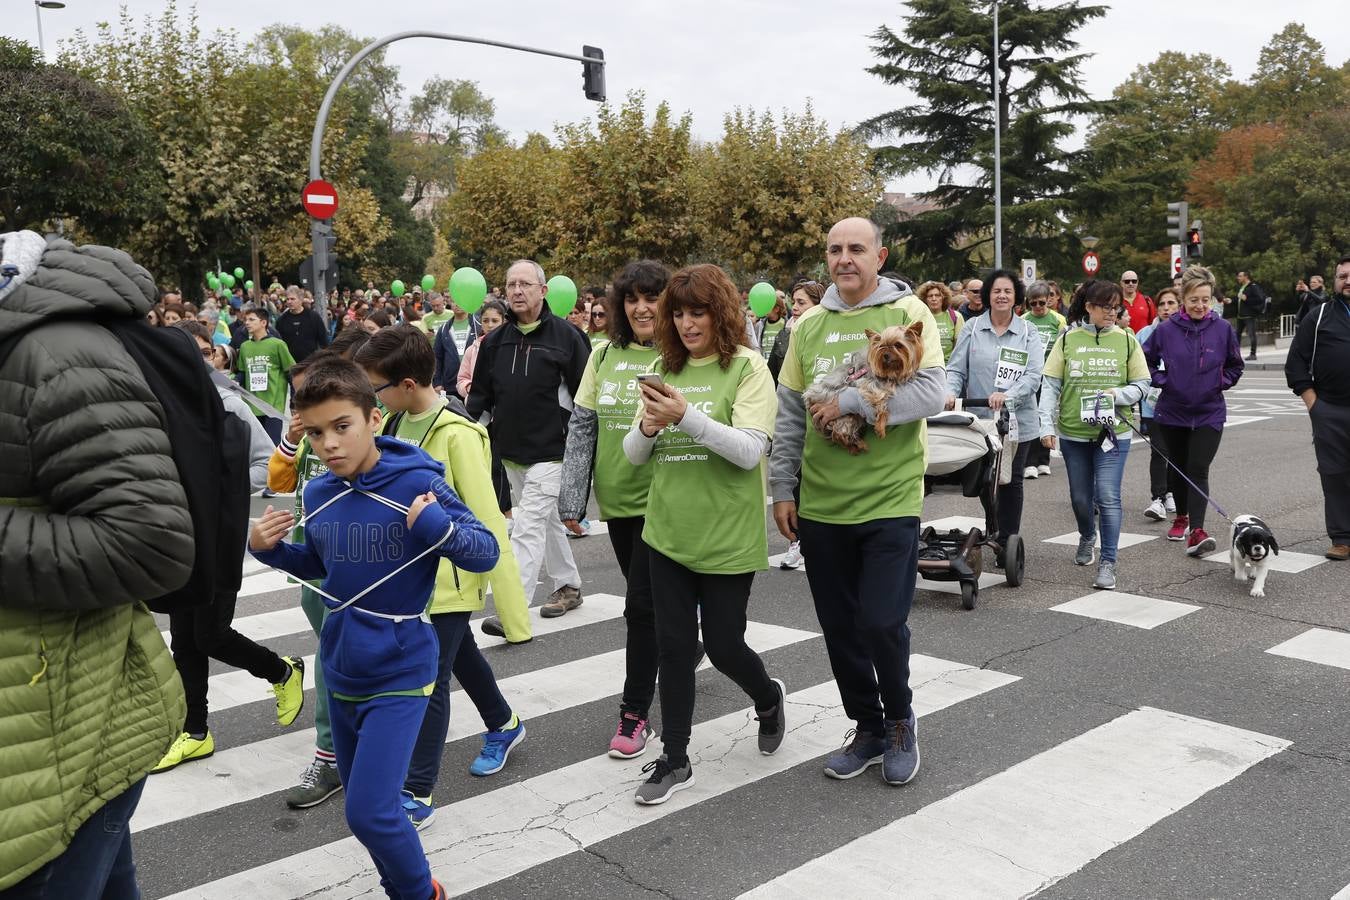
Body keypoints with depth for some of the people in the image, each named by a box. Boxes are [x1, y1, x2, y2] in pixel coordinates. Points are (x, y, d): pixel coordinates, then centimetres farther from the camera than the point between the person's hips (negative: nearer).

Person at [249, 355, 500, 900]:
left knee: (369, 811, -10)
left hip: (398, 673, -6)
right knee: (364, 802, 18)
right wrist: (268, 548, -1)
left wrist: (436, 527, -32)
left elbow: (486, 553, -15)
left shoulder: (417, 483, -18)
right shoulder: (318, 494, -1)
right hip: (340, 671, 6)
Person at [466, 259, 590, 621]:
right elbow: (480, 395, 12)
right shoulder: (495, 341, 7)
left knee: (528, 528, -10)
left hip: (549, 452, -6)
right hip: (510, 452, 6)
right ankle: (569, 586, 34)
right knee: (547, 521, 18)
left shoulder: (565, 335, -7)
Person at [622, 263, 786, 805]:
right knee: (674, 646, 7)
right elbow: (634, 455, 7)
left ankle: (768, 697, 39)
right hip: (668, 531, 4)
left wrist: (686, 417, -27)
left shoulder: (747, 368, -7)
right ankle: (674, 760, 21)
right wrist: (648, 427, -15)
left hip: (727, 534, -4)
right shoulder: (664, 370, 7)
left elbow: (750, 451, -17)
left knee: (723, 645, 5)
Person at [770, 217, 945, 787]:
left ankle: (901, 721, 23)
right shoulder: (808, 325, 8)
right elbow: (789, 415, 11)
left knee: (882, 622, -6)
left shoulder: (907, 314, -3)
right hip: (821, 504, 4)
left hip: (889, 501, -4)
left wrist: (851, 402, -20)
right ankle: (868, 729, 31)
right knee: (839, 627, 11)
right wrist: (782, 489, 7)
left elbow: (931, 395, -15)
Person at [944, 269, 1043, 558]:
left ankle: (1007, 542, 17)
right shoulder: (972, 329, 3)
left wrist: (1008, 395, -24)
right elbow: (956, 369, 2)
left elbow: (1033, 375, -7)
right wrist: (951, 391, -18)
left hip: (1017, 422, 0)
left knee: (1011, 481, 8)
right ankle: (993, 534, 21)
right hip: (979, 420, 0)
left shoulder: (1028, 332, 2)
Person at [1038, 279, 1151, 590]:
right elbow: (1050, 385, 1)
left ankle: (1108, 562, 0)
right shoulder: (1068, 339, 0)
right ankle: (1087, 537, 44)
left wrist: (1117, 394, -15)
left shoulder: (1126, 339, 1)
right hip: (1073, 432, 1)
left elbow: (1141, 385, 4)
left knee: (1108, 497, -9)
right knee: (1080, 497, 15)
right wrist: (1047, 425, -7)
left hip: (1113, 432, -1)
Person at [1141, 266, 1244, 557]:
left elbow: (1235, 366, 10)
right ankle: (1181, 517, 35)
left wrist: (1219, 383, -3)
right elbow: (1145, 361, 7)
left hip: (1209, 413, -1)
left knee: (1198, 470, -12)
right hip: (1172, 411, 1)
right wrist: (1162, 381, -4)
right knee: (1177, 467, 15)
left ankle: (1197, 531, -16)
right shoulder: (1166, 330, -6)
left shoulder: (1223, 329, -4)